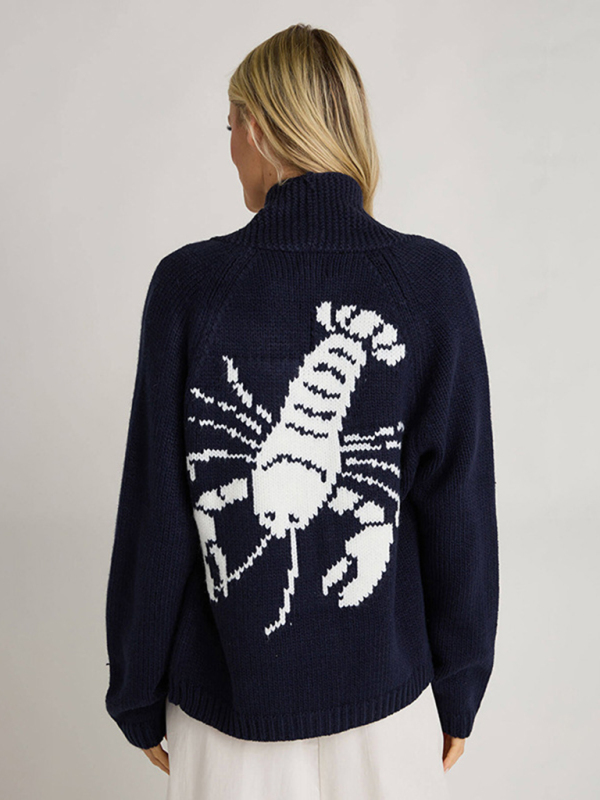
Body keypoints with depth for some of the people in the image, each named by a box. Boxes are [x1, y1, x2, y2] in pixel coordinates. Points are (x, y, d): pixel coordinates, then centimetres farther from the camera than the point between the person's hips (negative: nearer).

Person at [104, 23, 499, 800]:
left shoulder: (188, 283, -17)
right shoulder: (435, 282, -15)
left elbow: (154, 512, -12)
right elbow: (458, 504, -10)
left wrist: (138, 694, 3)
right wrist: (459, 688, 5)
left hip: (227, 686, 0)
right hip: (384, 683, 1)